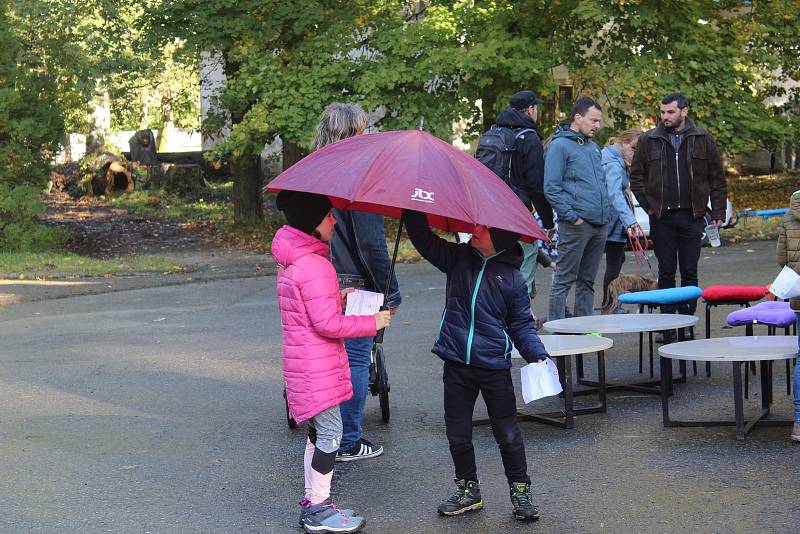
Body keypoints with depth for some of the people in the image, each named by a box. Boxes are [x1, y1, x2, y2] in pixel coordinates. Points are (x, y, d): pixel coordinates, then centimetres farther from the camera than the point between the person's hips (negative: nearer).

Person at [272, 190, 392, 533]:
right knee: (330, 433, -3)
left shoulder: (291, 263, 11)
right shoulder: (314, 266, -22)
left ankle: (312, 503, 24)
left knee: (319, 432, 17)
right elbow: (327, 324, -22)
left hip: (302, 360, 10)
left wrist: (336, 298, 14)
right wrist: (373, 322, -13)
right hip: (317, 366, -10)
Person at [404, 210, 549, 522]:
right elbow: (423, 239, 3)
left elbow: (522, 325, 1)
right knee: (457, 434, 11)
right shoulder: (458, 258, 4)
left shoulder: (512, 277, -4)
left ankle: (520, 491, 17)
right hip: (456, 366, 3)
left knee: (507, 434, 2)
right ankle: (468, 490, 27)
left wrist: (537, 355, -12)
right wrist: (414, 210, -10)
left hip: (495, 367, -3)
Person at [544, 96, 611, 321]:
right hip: (576, 225, -8)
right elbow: (551, 188, -13)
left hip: (600, 224, 8)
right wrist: (572, 216, -16)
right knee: (564, 280, -4)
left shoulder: (593, 146, 18)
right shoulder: (560, 145, -8)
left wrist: (606, 213, 14)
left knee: (587, 281, 14)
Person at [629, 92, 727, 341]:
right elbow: (636, 178, 9)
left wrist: (718, 213, 2)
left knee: (689, 273, 4)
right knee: (666, 273, 3)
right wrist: (649, 206, 0)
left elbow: (717, 180, 8)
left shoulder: (703, 140, 4)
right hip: (662, 218, 0)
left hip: (692, 217, 0)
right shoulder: (648, 140, 4)